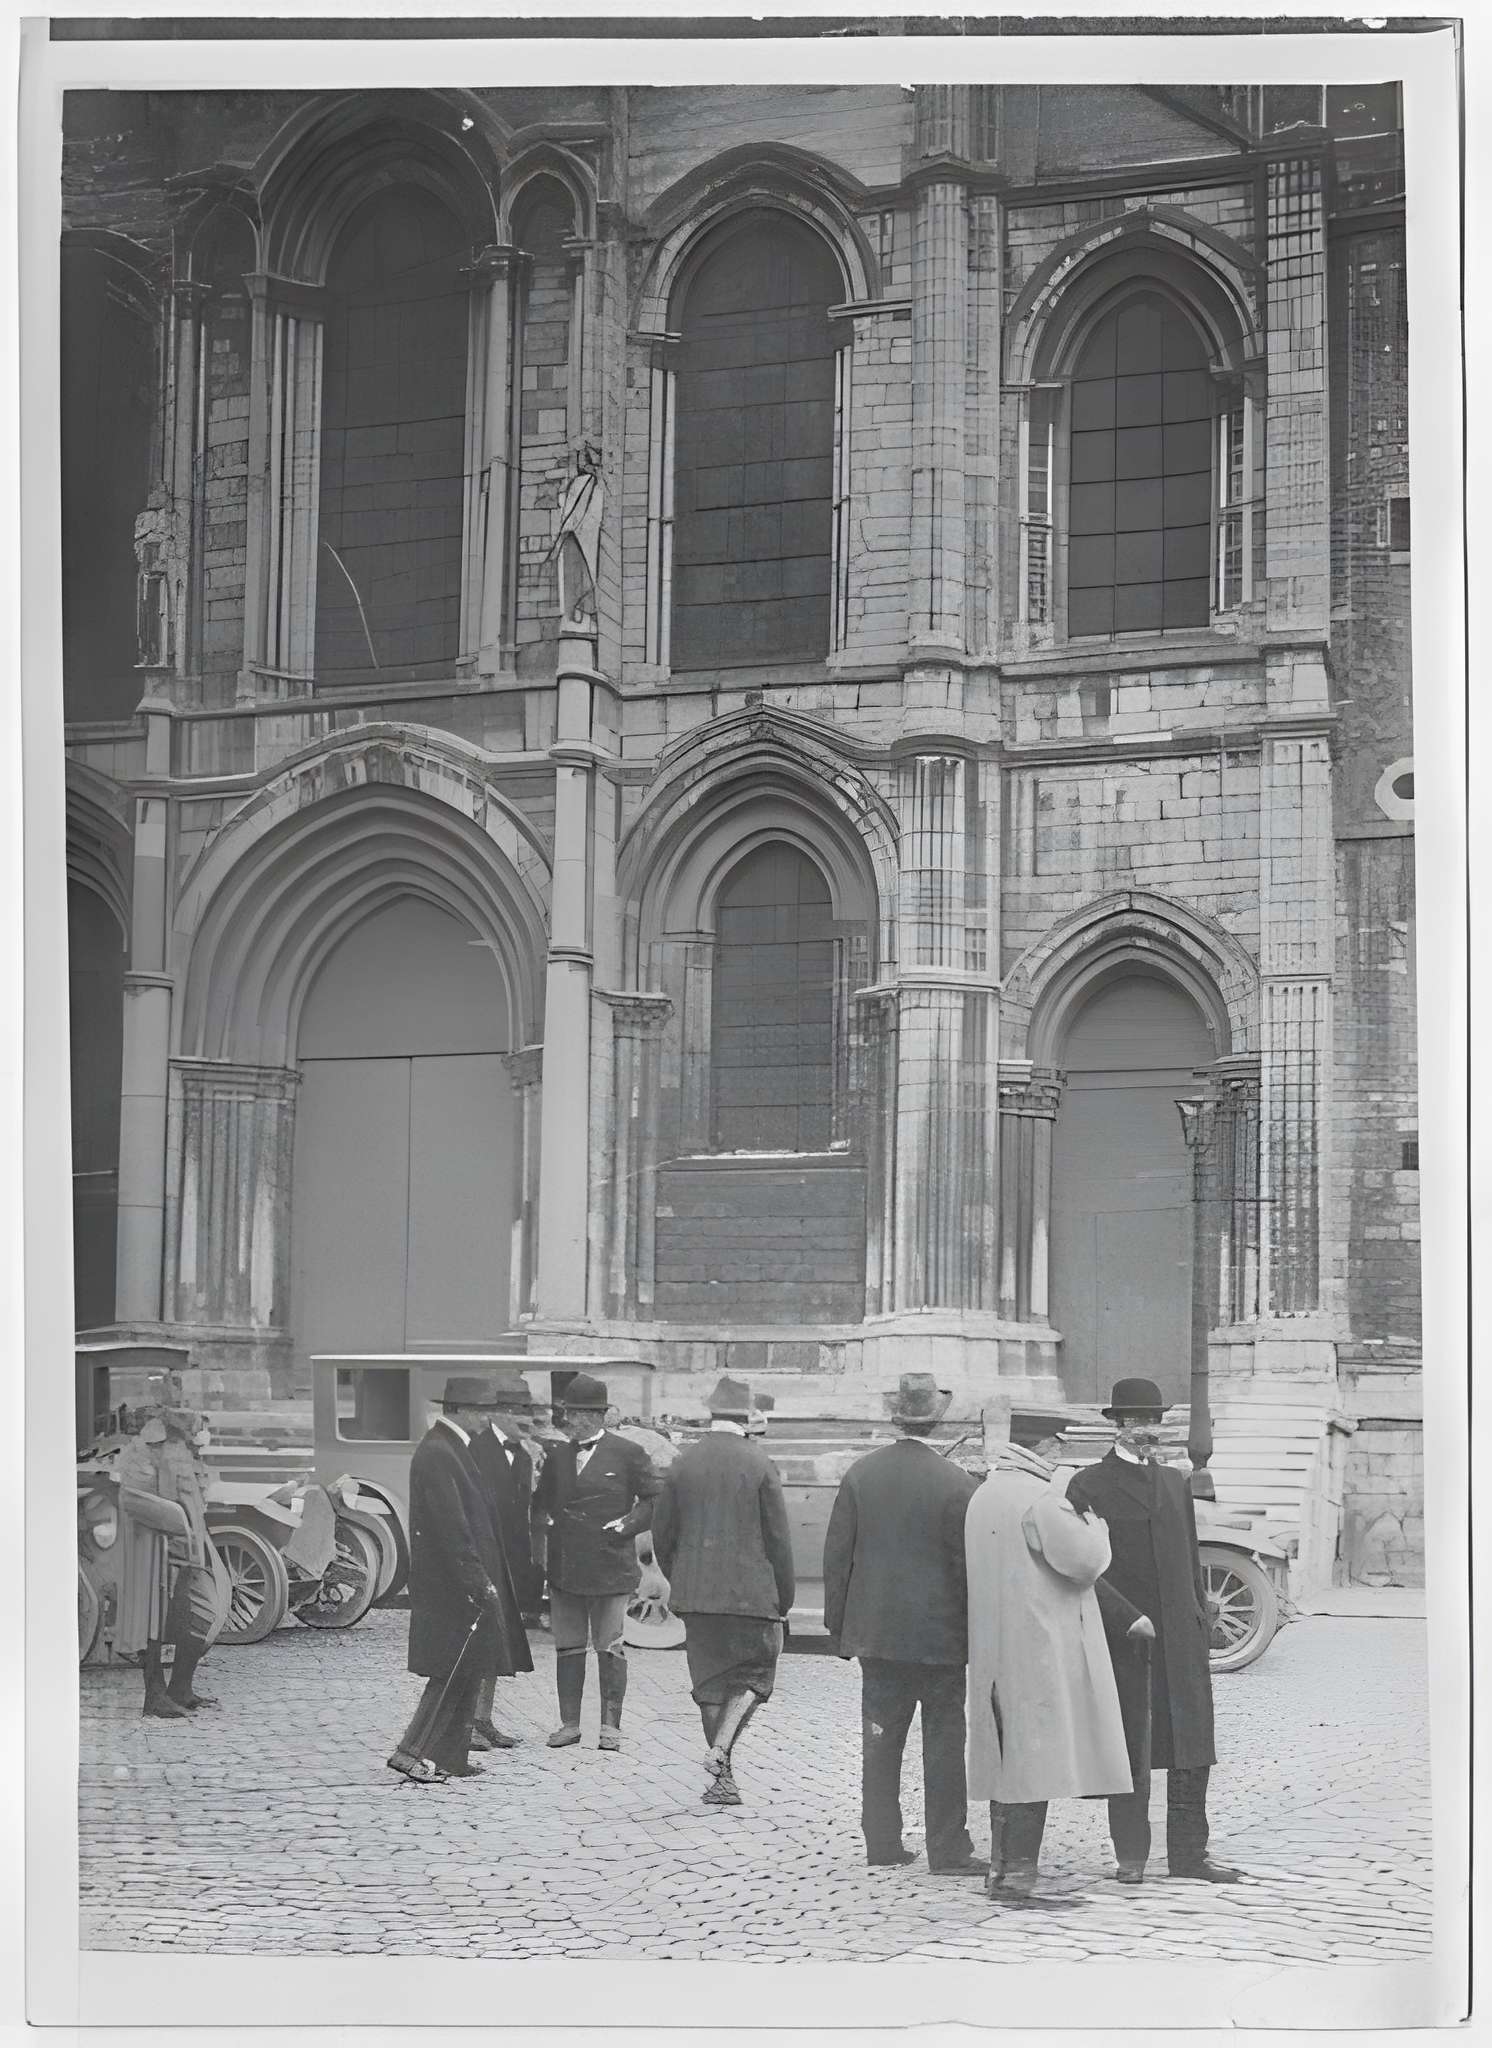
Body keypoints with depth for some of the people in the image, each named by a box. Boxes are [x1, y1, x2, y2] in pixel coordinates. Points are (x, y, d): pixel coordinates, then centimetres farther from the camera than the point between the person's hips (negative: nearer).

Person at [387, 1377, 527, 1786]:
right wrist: (478, 1582, -21)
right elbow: (451, 1528, -23)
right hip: (453, 1584, -10)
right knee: (454, 1672, -6)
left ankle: (450, 1758, 20)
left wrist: (482, 1579, 20)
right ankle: (412, 1752, -2)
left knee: (466, 1673, 14)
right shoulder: (437, 1454, -19)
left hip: (465, 1583, 10)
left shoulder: (451, 1448, 14)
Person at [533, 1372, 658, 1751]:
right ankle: (569, 1722, 15)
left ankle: (610, 1726, 10)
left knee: (610, 1648, 2)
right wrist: (548, 1521, 3)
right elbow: (541, 1500, 21)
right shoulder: (558, 1454, 10)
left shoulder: (628, 1453, -3)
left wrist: (626, 1525, -10)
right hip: (563, 1568, 4)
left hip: (610, 1567, -4)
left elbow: (653, 1500, 1)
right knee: (567, 1648, 8)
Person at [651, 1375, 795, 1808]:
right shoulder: (759, 1464, -6)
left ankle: (721, 1779, 13)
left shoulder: (682, 1464, 3)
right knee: (753, 1674, 9)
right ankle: (721, 1751, -11)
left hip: (696, 1594, 3)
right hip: (751, 1593, -3)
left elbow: (662, 1536, 6)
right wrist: (785, 1597, 4)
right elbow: (778, 1538, -5)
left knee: (709, 1682, 10)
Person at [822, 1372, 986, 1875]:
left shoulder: (859, 1475, -1)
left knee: (881, 1740, 11)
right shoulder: (958, 1484, -11)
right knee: (944, 1742, 3)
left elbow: (836, 1555, 2)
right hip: (939, 1635, -3)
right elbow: (968, 1564, -8)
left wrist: (838, 1625, 11)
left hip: (876, 1631, 3)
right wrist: (975, 1634, 1)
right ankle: (948, 1850, 5)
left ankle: (882, 1842, 15)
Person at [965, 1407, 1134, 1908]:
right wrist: (1094, 1525, 2)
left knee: (1009, 1761, 15)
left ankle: (1001, 1868, 21)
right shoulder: (1041, 1499, -17)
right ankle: (1019, 1877, -8)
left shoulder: (982, 1496, 13)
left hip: (995, 1651, 9)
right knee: (1036, 1758, -7)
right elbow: (1084, 1560, -16)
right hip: (1040, 1648, -9)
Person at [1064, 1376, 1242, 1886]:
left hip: (1181, 1636, 5)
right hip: (1122, 1637, -5)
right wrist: (1127, 1617, -16)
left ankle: (1188, 1852, 11)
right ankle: (1130, 1856, 11)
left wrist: (1201, 1622, 13)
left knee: (1191, 1746, 4)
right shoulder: (1088, 1487, -3)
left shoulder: (1175, 1483, 17)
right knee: (1129, 1752, 2)